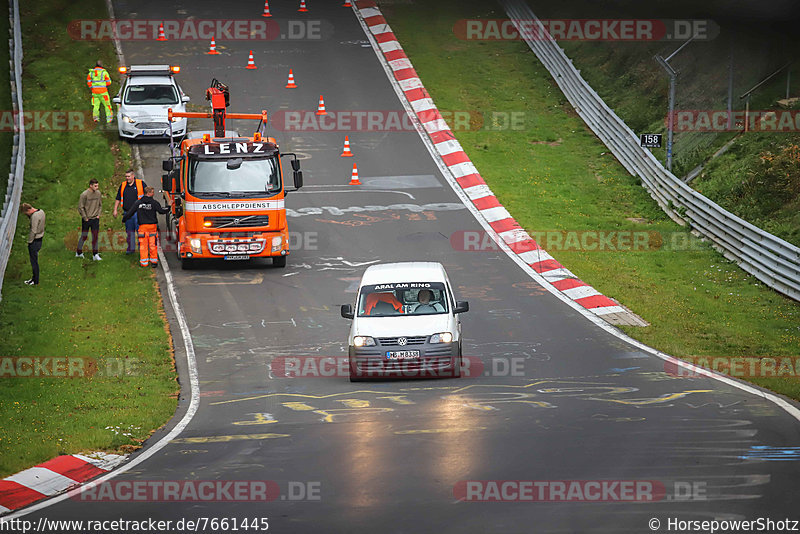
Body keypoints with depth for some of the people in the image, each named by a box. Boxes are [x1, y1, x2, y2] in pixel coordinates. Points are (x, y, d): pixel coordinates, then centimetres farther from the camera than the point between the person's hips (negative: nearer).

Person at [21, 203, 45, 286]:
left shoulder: (35, 216, -23)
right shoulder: (41, 212, 5)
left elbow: (33, 231, -22)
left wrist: (29, 242, -15)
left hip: (34, 241, -10)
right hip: (40, 240, 10)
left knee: (34, 261, 1)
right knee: (34, 261, 18)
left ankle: (36, 281, 8)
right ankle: (34, 278, 27)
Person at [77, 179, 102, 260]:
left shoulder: (98, 193, 1)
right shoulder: (84, 194, -15)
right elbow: (80, 207, -11)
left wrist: (98, 214, 5)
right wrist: (85, 218, -10)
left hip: (95, 219, 4)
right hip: (86, 220, -4)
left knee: (95, 236, 2)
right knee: (84, 236, 5)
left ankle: (95, 255, 7)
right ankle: (79, 253, 22)